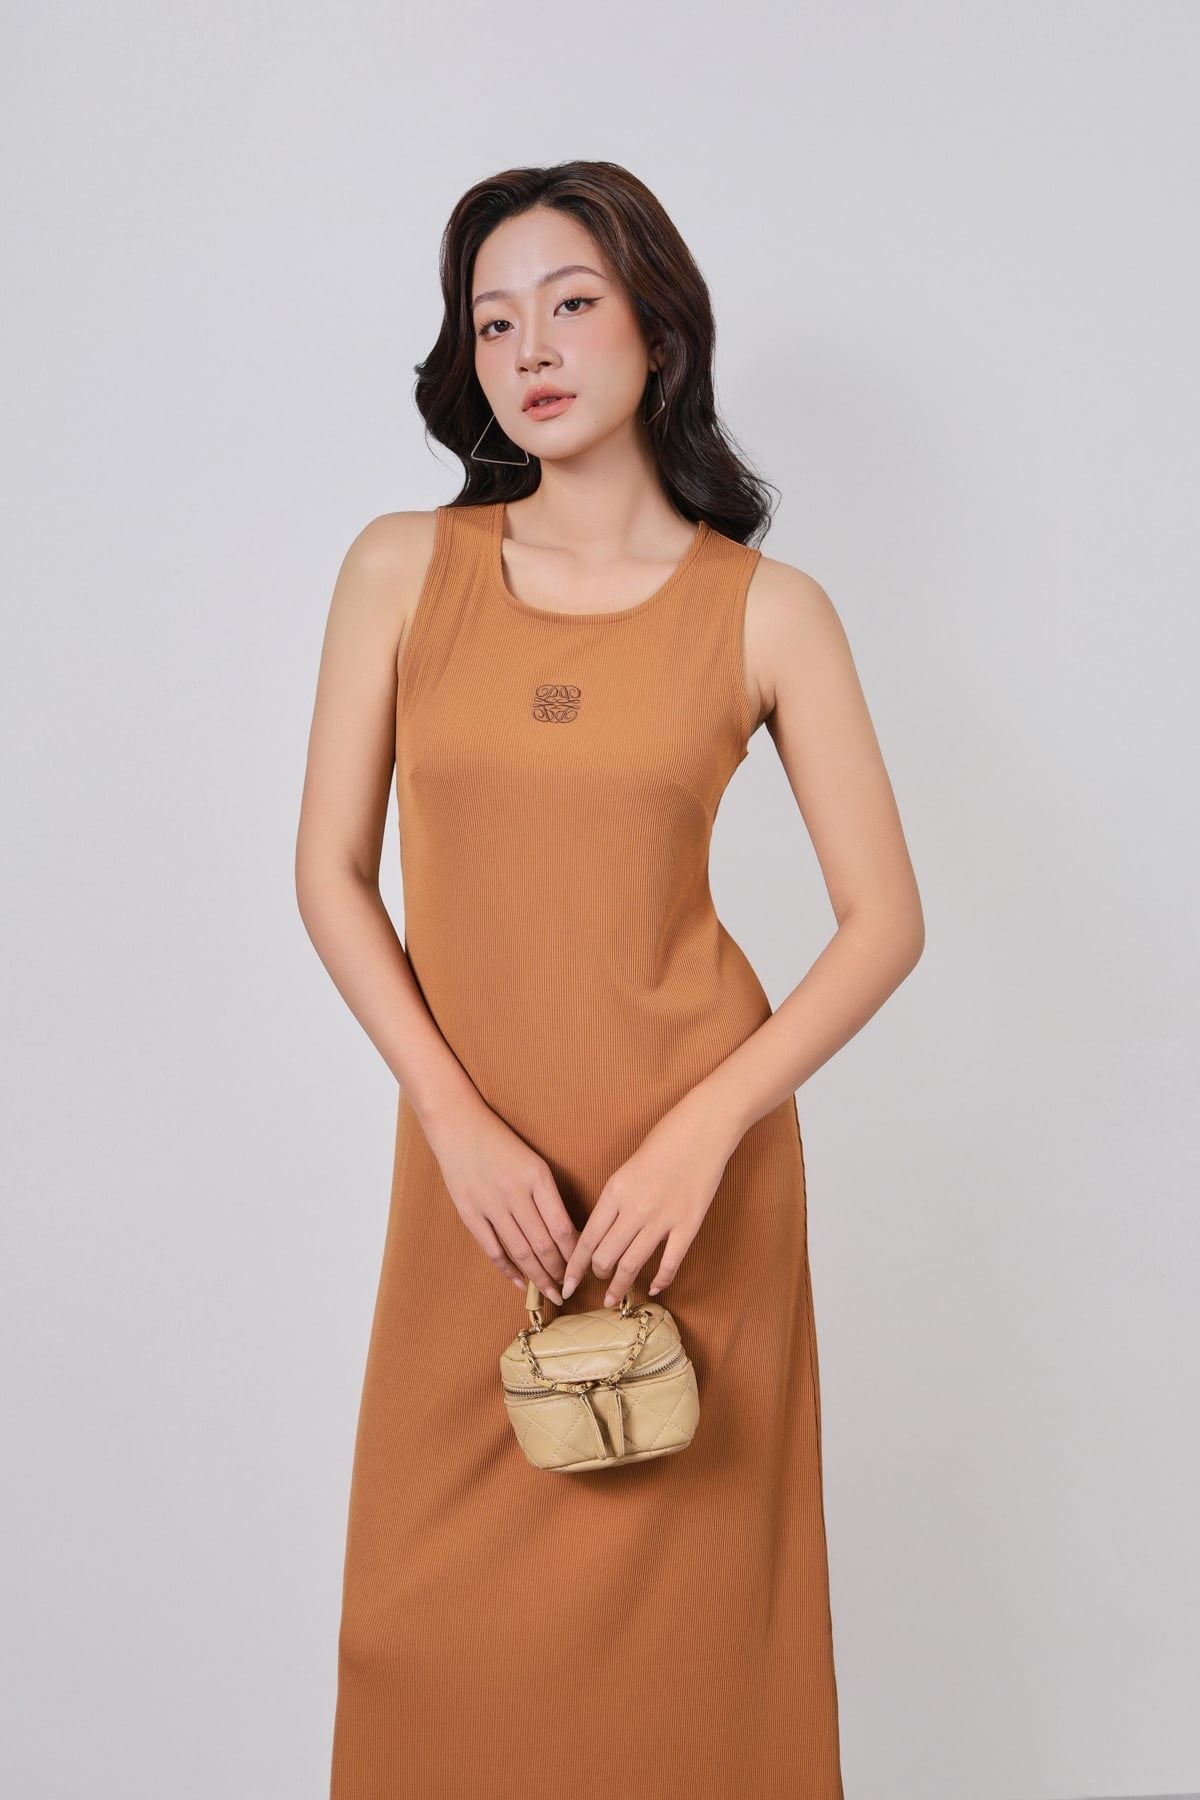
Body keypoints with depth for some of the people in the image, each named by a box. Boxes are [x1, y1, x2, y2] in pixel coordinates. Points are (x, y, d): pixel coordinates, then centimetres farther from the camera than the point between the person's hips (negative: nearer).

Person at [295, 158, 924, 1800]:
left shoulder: (767, 610, -2)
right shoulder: (402, 570, 2)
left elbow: (886, 919, -3)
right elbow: (331, 873, 2)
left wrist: (703, 1131, -14)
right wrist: (459, 1124, -9)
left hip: (690, 1164, -1)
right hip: (475, 1158, 2)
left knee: (671, 1590, 8)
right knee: (443, 1614, 10)